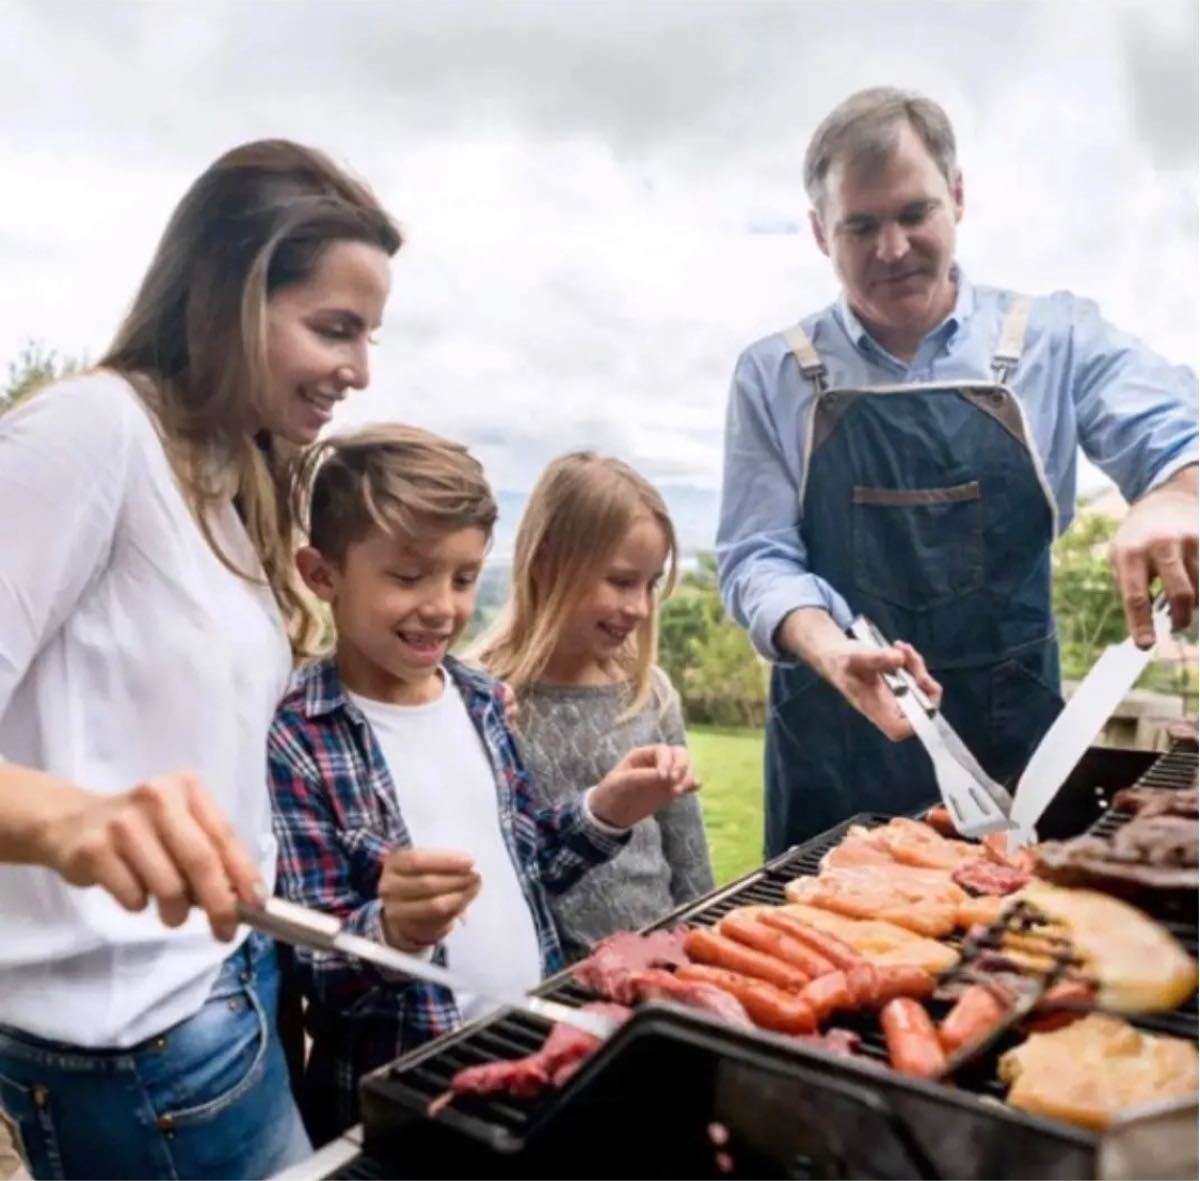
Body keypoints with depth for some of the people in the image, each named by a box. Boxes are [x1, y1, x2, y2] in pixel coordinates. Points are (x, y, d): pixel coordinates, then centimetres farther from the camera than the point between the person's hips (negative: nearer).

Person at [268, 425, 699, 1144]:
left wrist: (606, 812, -4)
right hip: (398, 1092, -5)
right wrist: (395, 931, -34)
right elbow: (314, 972, -16)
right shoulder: (296, 744, -18)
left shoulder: (484, 699, 0)